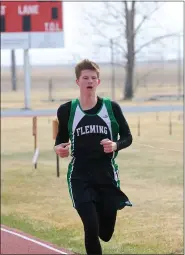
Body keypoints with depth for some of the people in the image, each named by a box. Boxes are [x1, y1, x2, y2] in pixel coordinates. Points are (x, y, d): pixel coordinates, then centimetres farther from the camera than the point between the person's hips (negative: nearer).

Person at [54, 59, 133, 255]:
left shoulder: (112, 108, -3)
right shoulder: (66, 110, -3)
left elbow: (127, 137, 5)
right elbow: (61, 138, 11)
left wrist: (115, 145, -16)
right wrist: (59, 148, -12)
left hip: (107, 176, 1)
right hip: (80, 178, -1)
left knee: (105, 233, 9)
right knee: (91, 228, -15)